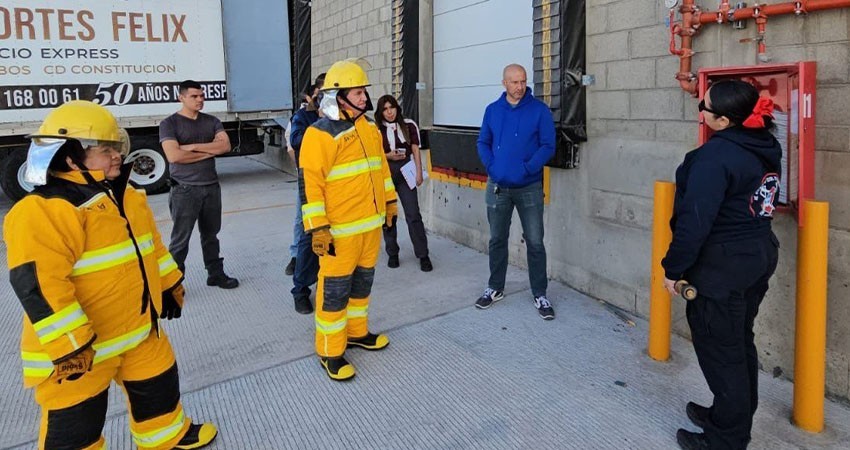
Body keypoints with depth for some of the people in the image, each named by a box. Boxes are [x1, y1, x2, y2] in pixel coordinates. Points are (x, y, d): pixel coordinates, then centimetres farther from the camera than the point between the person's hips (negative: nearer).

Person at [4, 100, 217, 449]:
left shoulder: (125, 196, 8)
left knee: (159, 385, 24)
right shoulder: (43, 211, -22)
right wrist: (68, 345, -27)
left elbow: (150, 244, 19)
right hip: (78, 346, -8)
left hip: (140, 330, 8)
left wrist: (170, 285, 21)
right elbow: (38, 284, -28)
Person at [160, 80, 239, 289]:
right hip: (185, 190, -4)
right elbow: (174, 155, -18)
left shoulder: (212, 121, 9)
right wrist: (209, 151, -9)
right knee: (180, 240, -1)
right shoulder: (170, 123, -5)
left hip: (211, 187, 5)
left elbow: (225, 145, -7)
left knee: (211, 234, 16)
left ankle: (216, 274, 26)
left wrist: (193, 147, -14)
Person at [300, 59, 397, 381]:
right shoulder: (320, 133, -14)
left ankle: (357, 332, 36)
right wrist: (318, 228, -21)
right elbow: (311, 184, -17)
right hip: (340, 228, -8)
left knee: (362, 280, 19)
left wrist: (390, 200, 22)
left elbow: (380, 166, 23)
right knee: (335, 288, 1)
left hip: (371, 222, 8)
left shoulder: (369, 128, 11)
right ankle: (330, 351, 14)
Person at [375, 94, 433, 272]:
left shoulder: (409, 125, 2)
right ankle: (392, 253, 21)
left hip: (404, 172, 0)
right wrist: (388, 156, -12)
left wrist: (419, 173, -3)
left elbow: (415, 151, 3)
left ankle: (423, 255, 2)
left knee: (413, 214, -4)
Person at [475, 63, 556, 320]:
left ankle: (540, 295, 15)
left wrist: (526, 169, -19)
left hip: (529, 187, -3)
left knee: (535, 242, 1)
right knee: (497, 240, 13)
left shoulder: (539, 110, -5)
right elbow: (483, 143, 9)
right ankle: (495, 289, 29)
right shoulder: (492, 110, 5)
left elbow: (548, 146, -8)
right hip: (497, 186, 3)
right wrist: (491, 167, -8)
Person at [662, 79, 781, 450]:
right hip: (760, 254, 9)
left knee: (719, 350, 4)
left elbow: (695, 219, -24)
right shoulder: (765, 145, 4)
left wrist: (674, 268, -16)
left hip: (722, 266, -9)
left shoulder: (716, 155, -23)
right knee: (739, 342, 20)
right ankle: (735, 418, 37)